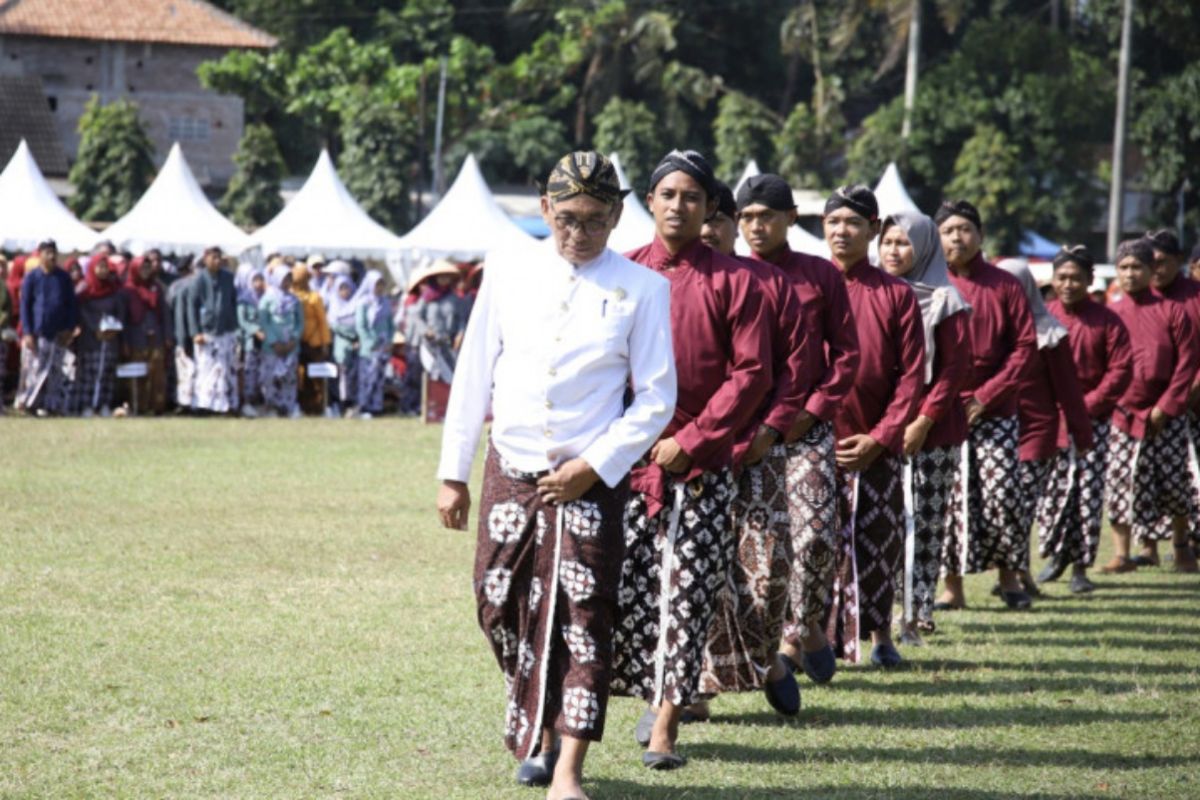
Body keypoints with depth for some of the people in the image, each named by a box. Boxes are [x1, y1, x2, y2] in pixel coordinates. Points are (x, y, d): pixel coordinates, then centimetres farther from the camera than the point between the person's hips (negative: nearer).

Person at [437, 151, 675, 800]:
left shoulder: (640, 289, -3)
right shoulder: (508, 271, 4)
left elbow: (656, 399, -2)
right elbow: (474, 375, 8)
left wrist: (595, 466, -11)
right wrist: (453, 472, 7)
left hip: (590, 480, -3)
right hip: (509, 472, 3)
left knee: (583, 619, -8)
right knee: (502, 611, 8)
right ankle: (538, 734, 31)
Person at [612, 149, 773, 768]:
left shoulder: (733, 281, 3)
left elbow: (751, 373, -2)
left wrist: (691, 439, -10)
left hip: (702, 466, -2)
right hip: (625, 462, 2)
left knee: (687, 595, -5)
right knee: (622, 589, -1)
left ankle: (667, 722, 0)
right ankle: (653, 694, 21)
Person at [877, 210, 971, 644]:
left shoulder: (943, 301, 1)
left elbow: (956, 365, -5)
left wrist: (925, 420, -14)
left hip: (931, 432, -3)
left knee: (924, 525, -5)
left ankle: (917, 614, -3)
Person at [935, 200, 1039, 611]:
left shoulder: (1005, 285, 3)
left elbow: (1026, 347, -1)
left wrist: (988, 395, -9)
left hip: (994, 411, 0)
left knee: (1001, 494, -8)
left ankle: (1009, 577, 8)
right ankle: (952, 587, 7)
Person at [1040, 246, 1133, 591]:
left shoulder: (1107, 321, -1)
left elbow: (1121, 370, -5)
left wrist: (1088, 406, -12)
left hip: (1092, 420, -1)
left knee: (1089, 494, -2)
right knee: (1050, 491, 1)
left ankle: (1080, 567, 5)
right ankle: (1055, 554, 20)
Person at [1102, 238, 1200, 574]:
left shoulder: (1172, 311, 0)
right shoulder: (1109, 315, 4)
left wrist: (1166, 407, -9)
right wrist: (1111, 405, -5)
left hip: (1166, 416, -1)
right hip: (1123, 415, 1)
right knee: (1119, 485, -2)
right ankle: (1121, 555, 3)